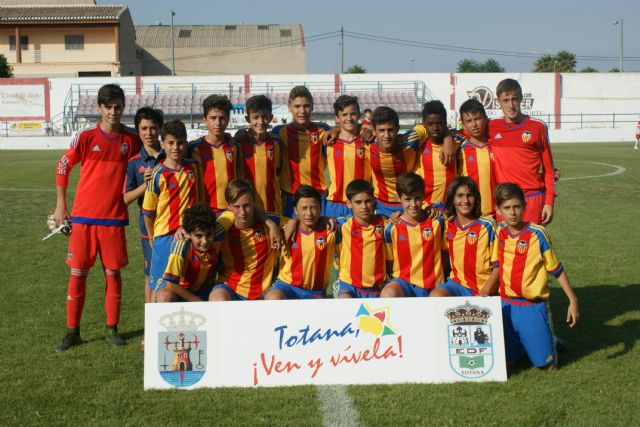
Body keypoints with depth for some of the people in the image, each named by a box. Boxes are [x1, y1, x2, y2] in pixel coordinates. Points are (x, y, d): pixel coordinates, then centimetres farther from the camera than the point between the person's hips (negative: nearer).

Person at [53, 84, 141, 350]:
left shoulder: (132, 140, 2)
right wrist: (61, 206, 6)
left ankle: (112, 328, 17)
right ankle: (73, 332, 10)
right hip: (83, 217, -1)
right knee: (77, 273, 1)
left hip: (114, 218, 1)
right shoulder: (85, 138, -3)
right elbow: (62, 167, 6)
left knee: (113, 273, 6)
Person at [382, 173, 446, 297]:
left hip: (432, 287, 1)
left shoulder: (436, 222, 0)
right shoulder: (392, 229, -2)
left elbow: (445, 253, 9)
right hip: (403, 281, -1)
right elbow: (388, 261, 8)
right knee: (387, 294, -32)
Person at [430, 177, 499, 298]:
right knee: (434, 296, -25)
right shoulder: (447, 225, 7)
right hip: (457, 283, 3)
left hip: (483, 287, -3)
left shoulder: (488, 225, -3)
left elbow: (497, 265, -3)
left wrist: (485, 291, -14)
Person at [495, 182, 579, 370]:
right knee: (504, 361, 3)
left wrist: (573, 300, -5)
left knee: (546, 364, -4)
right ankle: (519, 343, 32)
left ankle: (552, 340, 27)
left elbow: (556, 270, -3)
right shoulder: (498, 232, -1)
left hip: (534, 307, -3)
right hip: (507, 305, 3)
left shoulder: (537, 233, -10)